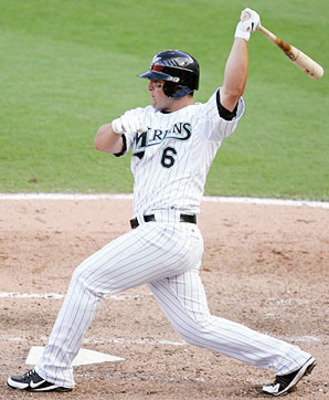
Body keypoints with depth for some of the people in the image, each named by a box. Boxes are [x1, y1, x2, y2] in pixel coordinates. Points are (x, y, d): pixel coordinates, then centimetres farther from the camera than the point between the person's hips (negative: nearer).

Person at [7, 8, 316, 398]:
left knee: (87, 278, -6)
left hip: (169, 231, -9)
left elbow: (232, 90, -19)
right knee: (197, 327, 8)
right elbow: (103, 143, 10)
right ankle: (288, 359, 12)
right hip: (157, 237, 9)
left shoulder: (204, 119, -1)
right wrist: (117, 127, -12)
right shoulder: (144, 117, 21)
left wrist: (242, 36, -18)